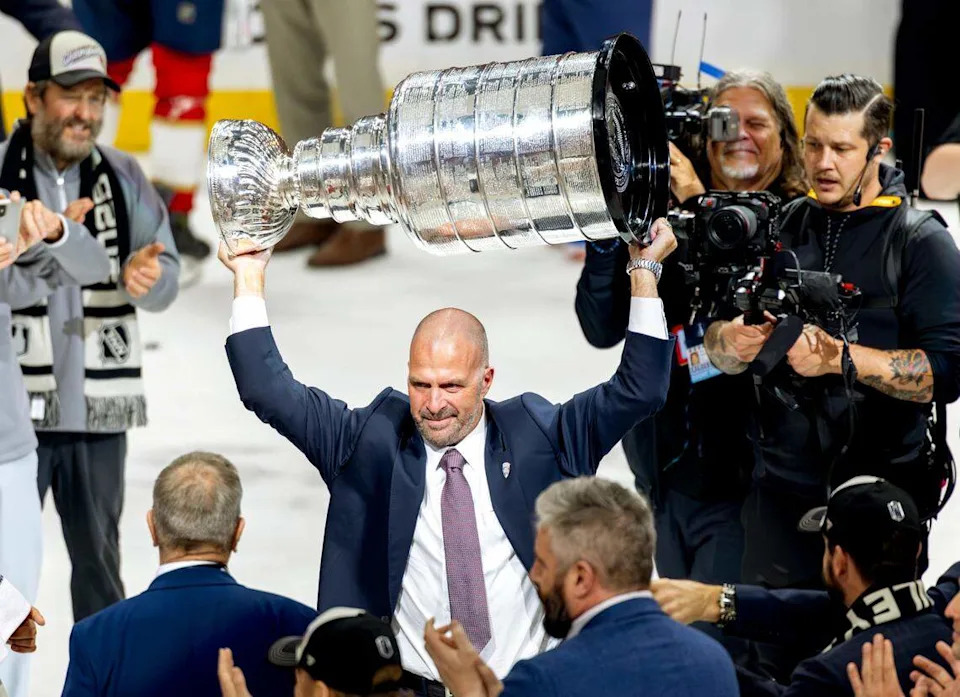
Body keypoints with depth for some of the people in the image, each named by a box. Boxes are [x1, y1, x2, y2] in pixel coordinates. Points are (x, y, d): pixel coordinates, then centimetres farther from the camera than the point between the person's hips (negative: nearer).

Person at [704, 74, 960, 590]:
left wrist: (841, 358, -22)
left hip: (883, 492, -3)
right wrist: (733, 341, -16)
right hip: (780, 489, 3)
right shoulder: (778, 227, 10)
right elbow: (715, 349, 7)